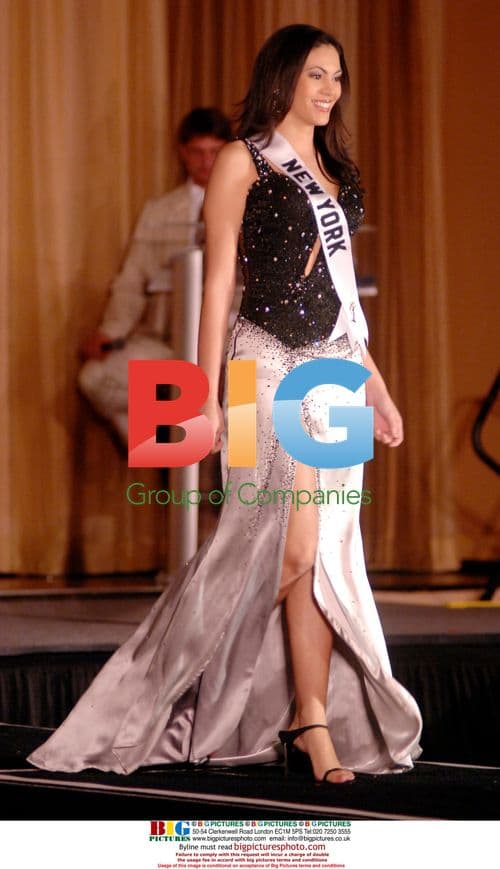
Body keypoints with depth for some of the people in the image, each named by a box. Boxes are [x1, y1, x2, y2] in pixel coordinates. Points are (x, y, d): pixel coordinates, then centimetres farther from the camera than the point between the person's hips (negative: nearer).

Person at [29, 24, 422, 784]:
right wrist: (207, 395, -9)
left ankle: (315, 723, 3)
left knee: (326, 555, 2)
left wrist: (375, 385, 19)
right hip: (271, 363, -6)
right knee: (296, 551, -12)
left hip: (337, 366, 7)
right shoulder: (243, 162, -1)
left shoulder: (334, 171, 18)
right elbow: (218, 281, -4)